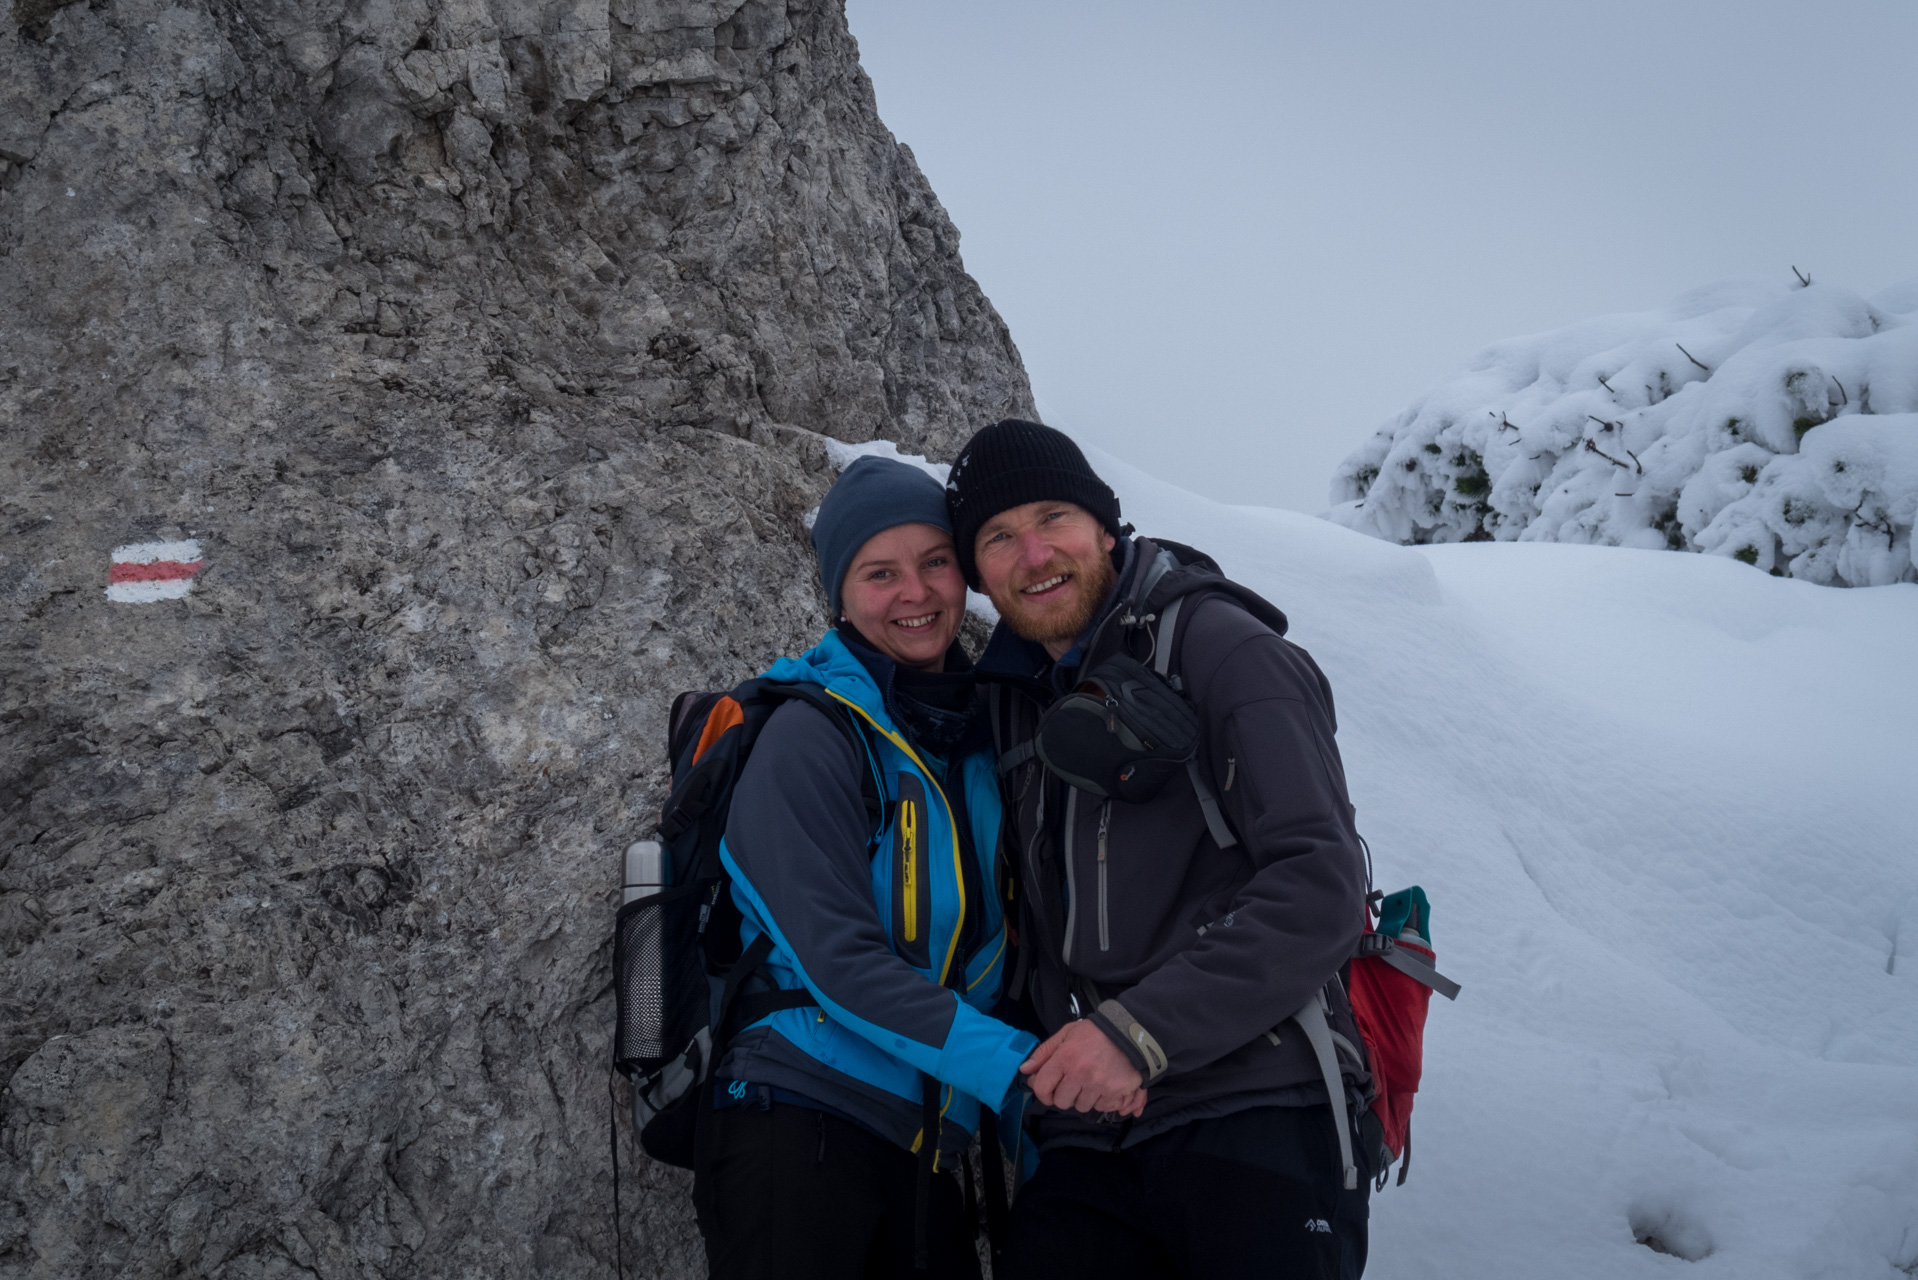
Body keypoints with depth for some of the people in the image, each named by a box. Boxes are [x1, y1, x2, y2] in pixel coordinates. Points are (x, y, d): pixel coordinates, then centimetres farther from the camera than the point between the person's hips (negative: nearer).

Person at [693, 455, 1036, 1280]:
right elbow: (841, 962, -18)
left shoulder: (980, 741, 11)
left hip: (925, 1153, 6)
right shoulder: (810, 735, -10)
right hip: (798, 1134, -6)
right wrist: (1013, 1066, -23)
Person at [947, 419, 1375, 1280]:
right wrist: (1052, 1060, 4)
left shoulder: (1220, 649, -4)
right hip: (1087, 1140, 5)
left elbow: (1322, 886, -15)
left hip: (1254, 1117, -5)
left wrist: (1142, 1029, -20)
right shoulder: (1012, 701, 15)